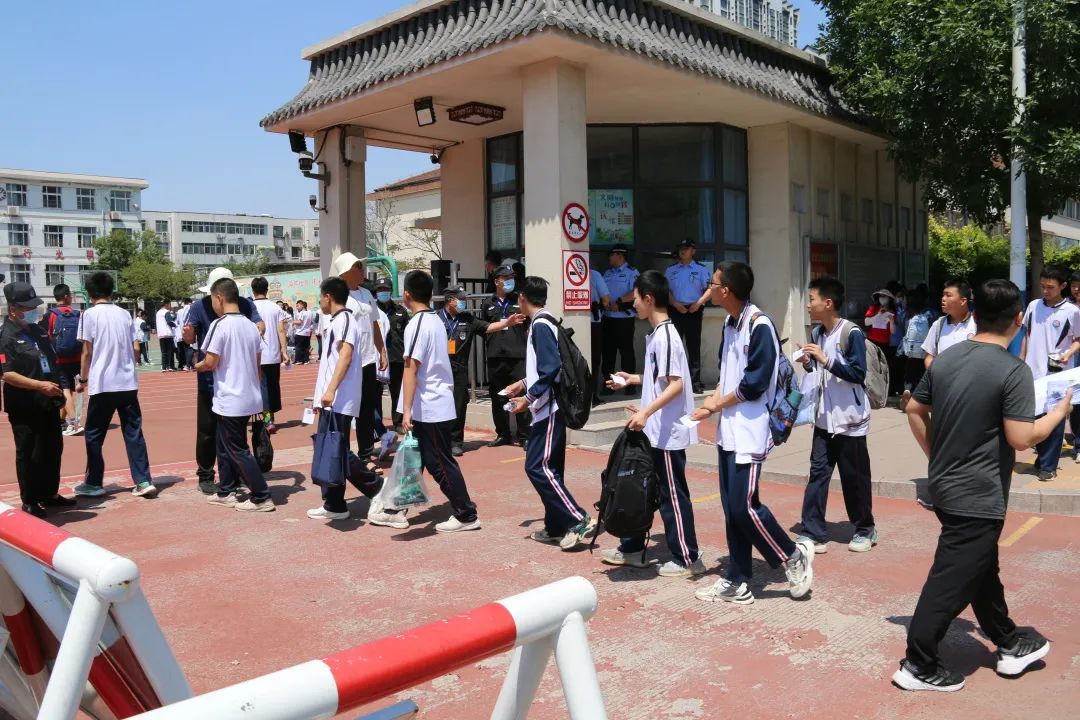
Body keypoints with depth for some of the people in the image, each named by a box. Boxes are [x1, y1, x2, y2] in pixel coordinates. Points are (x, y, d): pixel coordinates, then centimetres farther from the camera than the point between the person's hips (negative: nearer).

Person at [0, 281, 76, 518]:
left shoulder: (37, 330, 12)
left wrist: (59, 393, 16)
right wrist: (40, 386, -29)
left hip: (48, 403, 8)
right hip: (24, 407, -7)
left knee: (53, 449, 15)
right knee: (28, 454, 3)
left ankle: (50, 494, 30)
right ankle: (29, 501, 14)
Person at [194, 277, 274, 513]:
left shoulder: (220, 324, -14)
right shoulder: (251, 326, 8)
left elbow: (211, 363, -15)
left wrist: (197, 366, 6)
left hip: (230, 400, -8)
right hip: (250, 397, 8)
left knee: (237, 450, 0)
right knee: (225, 445, 20)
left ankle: (262, 498, 1)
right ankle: (226, 492, 26)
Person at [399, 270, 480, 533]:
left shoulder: (416, 324, -15)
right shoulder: (436, 321, 12)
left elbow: (411, 369, -20)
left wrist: (406, 410, -22)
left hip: (428, 409, -9)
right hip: (438, 403, 9)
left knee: (440, 464, -1)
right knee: (418, 459, 15)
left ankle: (466, 515, 5)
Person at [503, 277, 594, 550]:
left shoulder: (540, 325, -14)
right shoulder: (543, 323, 14)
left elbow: (551, 368, -23)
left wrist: (528, 398, -19)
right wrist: (524, 384, 25)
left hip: (549, 409, -10)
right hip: (548, 408, 10)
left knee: (537, 466, -10)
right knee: (548, 468, 12)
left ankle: (579, 520, -9)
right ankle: (555, 527, 18)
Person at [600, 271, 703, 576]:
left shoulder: (665, 335, -18)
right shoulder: (656, 334, 11)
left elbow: (676, 384, -24)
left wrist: (645, 412, -30)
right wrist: (633, 379, 25)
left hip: (668, 432, -10)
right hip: (654, 430, 10)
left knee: (672, 494, 0)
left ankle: (687, 559, 12)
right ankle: (632, 549, 28)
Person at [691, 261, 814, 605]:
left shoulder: (760, 325, -15)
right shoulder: (730, 324, 12)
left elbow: (755, 384, -19)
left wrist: (717, 404, -7)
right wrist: (713, 400, 0)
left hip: (750, 431, -9)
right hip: (728, 430, 9)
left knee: (744, 505, -7)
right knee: (731, 508, 11)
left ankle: (794, 556, 16)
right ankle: (737, 582, 20)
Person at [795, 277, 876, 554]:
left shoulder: (852, 333, -15)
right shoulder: (816, 333, 7)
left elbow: (858, 374, -20)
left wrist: (825, 359, -25)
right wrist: (808, 363, -3)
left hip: (850, 419, -6)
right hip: (824, 418, 6)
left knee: (854, 477, 6)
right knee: (817, 474, 1)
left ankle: (865, 530, 25)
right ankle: (813, 533, 4)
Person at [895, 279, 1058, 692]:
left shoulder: (945, 360, 3)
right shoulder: (1014, 370, -17)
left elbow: (914, 410, 11)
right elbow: (1020, 439, -19)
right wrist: (1059, 413, -2)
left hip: (946, 486, 8)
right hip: (979, 498, -8)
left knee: (982, 569, 23)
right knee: (952, 582, 1)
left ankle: (1009, 644, 40)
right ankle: (918, 666, 8)